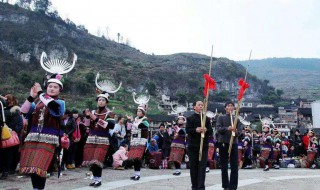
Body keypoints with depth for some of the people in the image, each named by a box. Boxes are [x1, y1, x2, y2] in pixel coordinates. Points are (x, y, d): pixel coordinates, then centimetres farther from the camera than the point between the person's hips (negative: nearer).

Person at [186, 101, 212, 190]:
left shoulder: (207, 119, 10)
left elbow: (210, 131, 4)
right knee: (193, 167, 5)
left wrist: (206, 130, -18)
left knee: (202, 166, -4)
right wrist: (195, 130, -25)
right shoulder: (190, 118, 4)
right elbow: (187, 130, -7)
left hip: (204, 146, 1)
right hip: (193, 146, -1)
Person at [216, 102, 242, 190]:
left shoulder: (236, 119, 10)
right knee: (224, 166, 5)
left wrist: (236, 131, -22)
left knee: (234, 166, 1)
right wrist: (227, 128, -27)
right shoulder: (221, 117, 4)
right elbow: (218, 129, -10)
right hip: (223, 143, -1)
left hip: (234, 143, 2)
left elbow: (240, 131, 1)